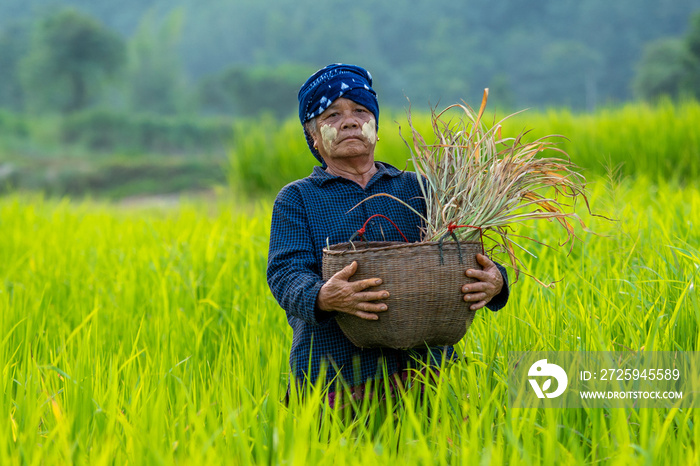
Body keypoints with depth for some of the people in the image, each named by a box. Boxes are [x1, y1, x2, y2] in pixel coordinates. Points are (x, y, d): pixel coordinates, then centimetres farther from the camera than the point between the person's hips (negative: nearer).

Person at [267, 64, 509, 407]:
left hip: (424, 366, 2)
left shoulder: (415, 189, 17)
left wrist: (493, 282, -17)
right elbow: (286, 275, -4)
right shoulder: (296, 200, 11)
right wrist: (322, 298, -27)